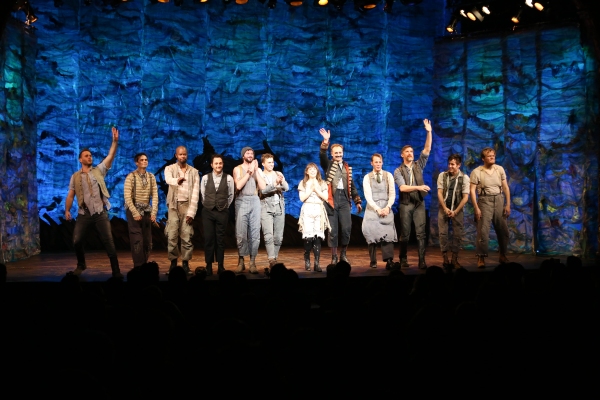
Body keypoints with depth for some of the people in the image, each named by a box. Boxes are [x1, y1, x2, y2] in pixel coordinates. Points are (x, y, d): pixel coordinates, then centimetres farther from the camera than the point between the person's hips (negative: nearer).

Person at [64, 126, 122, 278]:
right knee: (77, 241, 0)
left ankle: (116, 270, -2)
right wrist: (67, 210, -5)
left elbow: (110, 156, -2)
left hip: (100, 212, -1)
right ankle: (81, 265, 26)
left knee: (108, 241, -5)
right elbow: (70, 195, 6)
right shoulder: (75, 176, 9)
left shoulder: (99, 171, 7)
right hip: (84, 213, 1)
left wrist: (115, 141, -13)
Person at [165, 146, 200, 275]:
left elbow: (195, 193, 2)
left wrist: (191, 212, -7)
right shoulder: (169, 168, 4)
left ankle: (185, 263, 4)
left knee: (187, 236, -3)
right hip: (174, 205, 0)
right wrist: (177, 180, -46)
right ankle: (173, 263, 5)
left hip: (187, 205, 1)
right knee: (172, 235, -5)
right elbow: (168, 179, -21)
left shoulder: (194, 172, 7)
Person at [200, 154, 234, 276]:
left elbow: (231, 195, 7)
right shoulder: (205, 178, 0)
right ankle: (209, 266, 8)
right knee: (208, 239, 1)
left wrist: (225, 206, 8)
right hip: (208, 211, 1)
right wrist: (208, 205, 12)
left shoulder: (228, 178, -2)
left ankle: (220, 266, 10)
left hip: (222, 212, -1)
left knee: (221, 239, 4)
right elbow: (203, 194, 11)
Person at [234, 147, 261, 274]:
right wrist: (249, 172, -5)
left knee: (255, 233, -1)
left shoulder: (257, 169, 15)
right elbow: (238, 186, -10)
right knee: (241, 233, -5)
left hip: (255, 201, 3)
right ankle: (241, 261, 2)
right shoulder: (238, 169, 7)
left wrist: (256, 170, -2)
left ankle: (252, 262, 2)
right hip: (242, 201, -2)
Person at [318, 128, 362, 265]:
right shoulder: (328, 165, 7)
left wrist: (357, 201, 13)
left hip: (344, 199, 3)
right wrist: (325, 141, -27)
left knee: (346, 228, -3)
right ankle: (334, 257, 8)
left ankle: (343, 255, 12)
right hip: (331, 199, -3)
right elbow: (322, 156, -14)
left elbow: (352, 185, 18)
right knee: (333, 230, -1)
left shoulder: (347, 167, 16)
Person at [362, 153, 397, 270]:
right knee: (372, 233, -5)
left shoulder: (388, 175, 7)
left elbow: (392, 193, 2)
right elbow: (368, 196, -4)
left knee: (388, 233, -13)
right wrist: (377, 209, -15)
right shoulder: (367, 177, 4)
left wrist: (388, 207, -12)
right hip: (372, 208, 0)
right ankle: (373, 261, 4)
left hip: (386, 208, 0)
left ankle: (389, 260, -20)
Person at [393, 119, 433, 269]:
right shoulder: (398, 171, 0)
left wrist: (429, 132, -11)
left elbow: (427, 150, -2)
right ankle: (403, 259, 17)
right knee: (405, 234, 4)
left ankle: (422, 261, -6)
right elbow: (402, 187, -14)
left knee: (421, 233, -4)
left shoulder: (418, 165, 8)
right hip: (406, 204, -1)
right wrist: (418, 187, -27)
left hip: (419, 203, 1)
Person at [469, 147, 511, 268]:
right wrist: (476, 208, -14)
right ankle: (481, 258, -4)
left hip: (499, 200, 4)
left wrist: (508, 204, 3)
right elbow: (472, 190, -9)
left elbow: (505, 187, 8)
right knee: (483, 231, -9)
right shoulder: (476, 172, -7)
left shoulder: (500, 169, 5)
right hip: (485, 201, -4)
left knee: (503, 230, 9)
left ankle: (503, 255, 26)